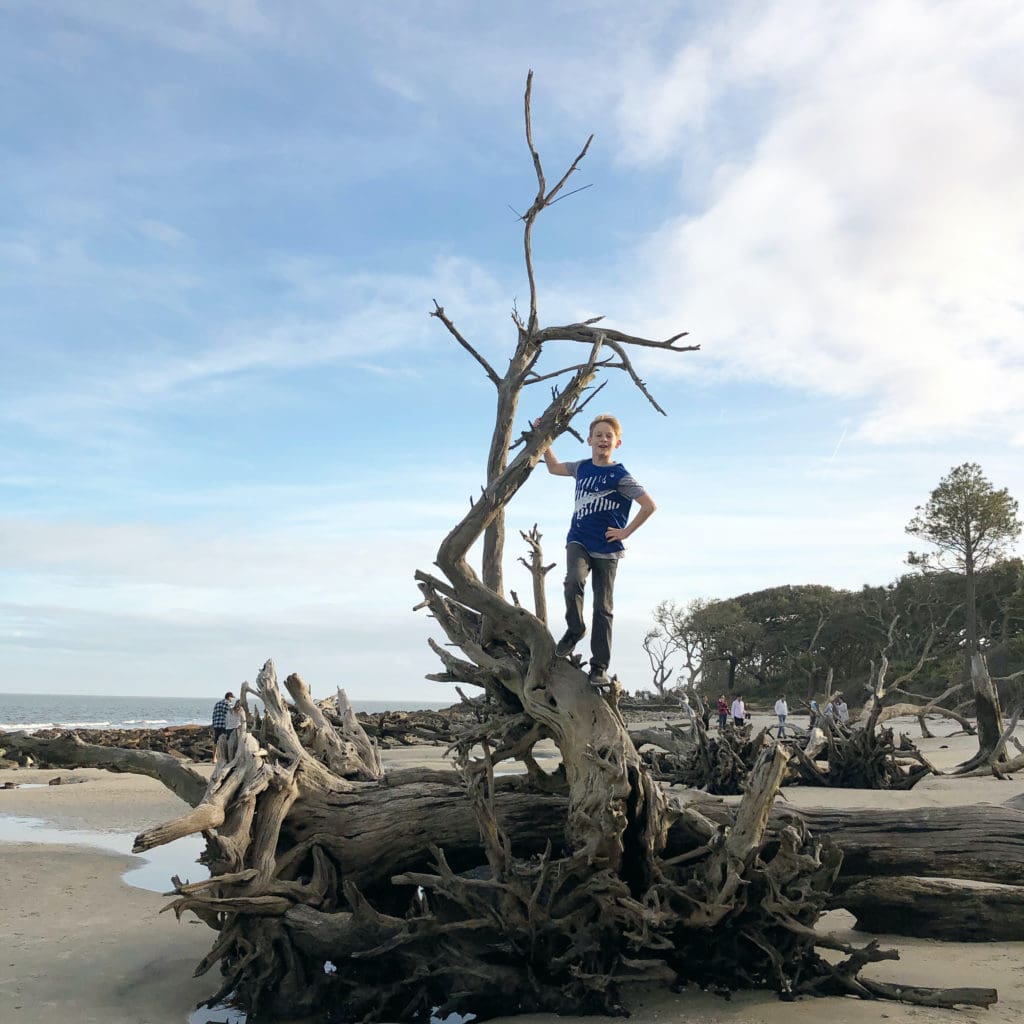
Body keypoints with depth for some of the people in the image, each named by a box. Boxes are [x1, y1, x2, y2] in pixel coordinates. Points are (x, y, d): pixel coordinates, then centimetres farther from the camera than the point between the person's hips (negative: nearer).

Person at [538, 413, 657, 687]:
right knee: (574, 581, -28)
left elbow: (649, 505, -13)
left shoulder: (619, 476, -9)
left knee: (603, 608, 1)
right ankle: (575, 629, -2)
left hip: (606, 549, -3)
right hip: (578, 541, 3)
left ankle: (599, 667, 8)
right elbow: (554, 467, 27)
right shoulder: (582, 468, 7)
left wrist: (626, 532, -9)